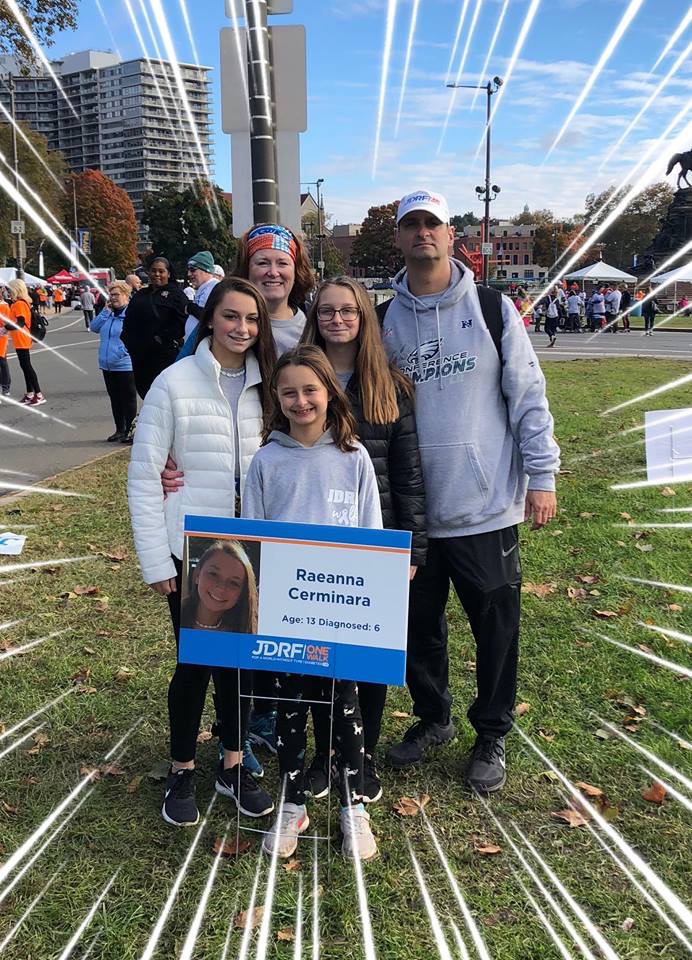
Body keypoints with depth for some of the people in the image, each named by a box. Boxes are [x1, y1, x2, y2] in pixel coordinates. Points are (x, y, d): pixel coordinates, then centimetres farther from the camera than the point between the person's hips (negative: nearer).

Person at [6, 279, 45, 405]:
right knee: (25, 366, 13)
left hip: (22, 341, -10)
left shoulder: (19, 304, -17)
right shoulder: (17, 303, 13)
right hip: (20, 341, 10)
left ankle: (39, 395, -9)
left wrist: (5, 327, -37)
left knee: (27, 366, -9)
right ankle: (30, 394, 19)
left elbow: (20, 323, -26)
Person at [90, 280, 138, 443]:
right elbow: (94, 327, 7)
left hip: (125, 365, -8)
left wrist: (127, 351, -22)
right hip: (107, 365, 8)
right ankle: (119, 430, 24)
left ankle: (129, 430, 11)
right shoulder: (108, 313, 11)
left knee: (128, 399, 3)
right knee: (115, 399, 14)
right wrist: (105, 311, -1)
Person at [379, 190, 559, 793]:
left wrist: (541, 477, -5)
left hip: (488, 506, -2)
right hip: (413, 511, 3)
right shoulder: (386, 322, 5)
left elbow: (529, 396, -1)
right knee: (418, 624, 14)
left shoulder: (492, 308, -1)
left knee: (496, 628, 9)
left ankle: (492, 734, 30)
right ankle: (433, 718, 38)